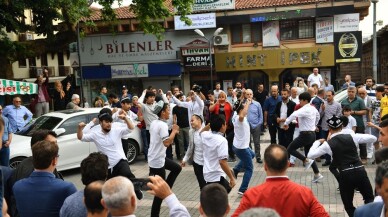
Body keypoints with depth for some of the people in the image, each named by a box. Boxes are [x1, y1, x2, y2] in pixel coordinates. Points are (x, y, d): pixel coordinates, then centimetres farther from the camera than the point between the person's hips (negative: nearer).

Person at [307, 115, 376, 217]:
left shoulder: (328, 144, -3)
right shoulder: (352, 137, 3)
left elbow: (310, 155, 2)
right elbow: (373, 138, 10)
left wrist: (317, 142, 16)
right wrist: (359, 140, 26)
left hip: (345, 175, -2)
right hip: (360, 171, 2)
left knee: (348, 206, 16)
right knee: (369, 198, 26)